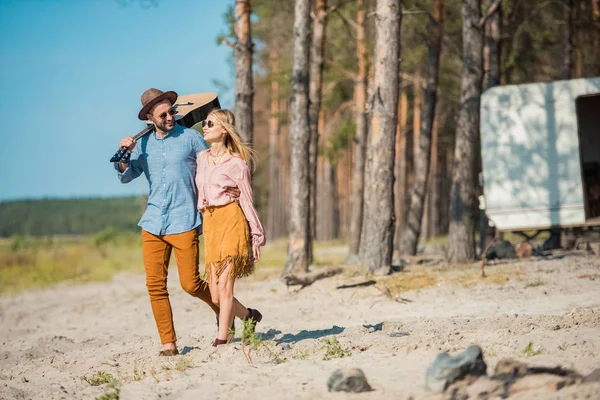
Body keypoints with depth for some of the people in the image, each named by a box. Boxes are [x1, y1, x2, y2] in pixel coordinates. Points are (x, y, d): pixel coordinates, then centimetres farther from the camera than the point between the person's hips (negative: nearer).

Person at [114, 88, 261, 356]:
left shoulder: (190, 138, 0)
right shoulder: (143, 144, 11)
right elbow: (126, 176, 8)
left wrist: (226, 189, -12)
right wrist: (123, 155, -10)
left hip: (184, 222, -4)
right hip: (153, 223, 4)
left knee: (191, 284, -6)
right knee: (155, 285, -2)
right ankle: (168, 344, 4)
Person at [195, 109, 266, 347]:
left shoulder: (236, 162, -3)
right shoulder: (202, 158, 14)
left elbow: (247, 200, -1)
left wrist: (256, 235, -1)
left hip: (231, 220, -6)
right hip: (209, 223, 6)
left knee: (224, 285, -14)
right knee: (216, 296, 3)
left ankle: (221, 340, -13)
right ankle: (250, 316, 29)